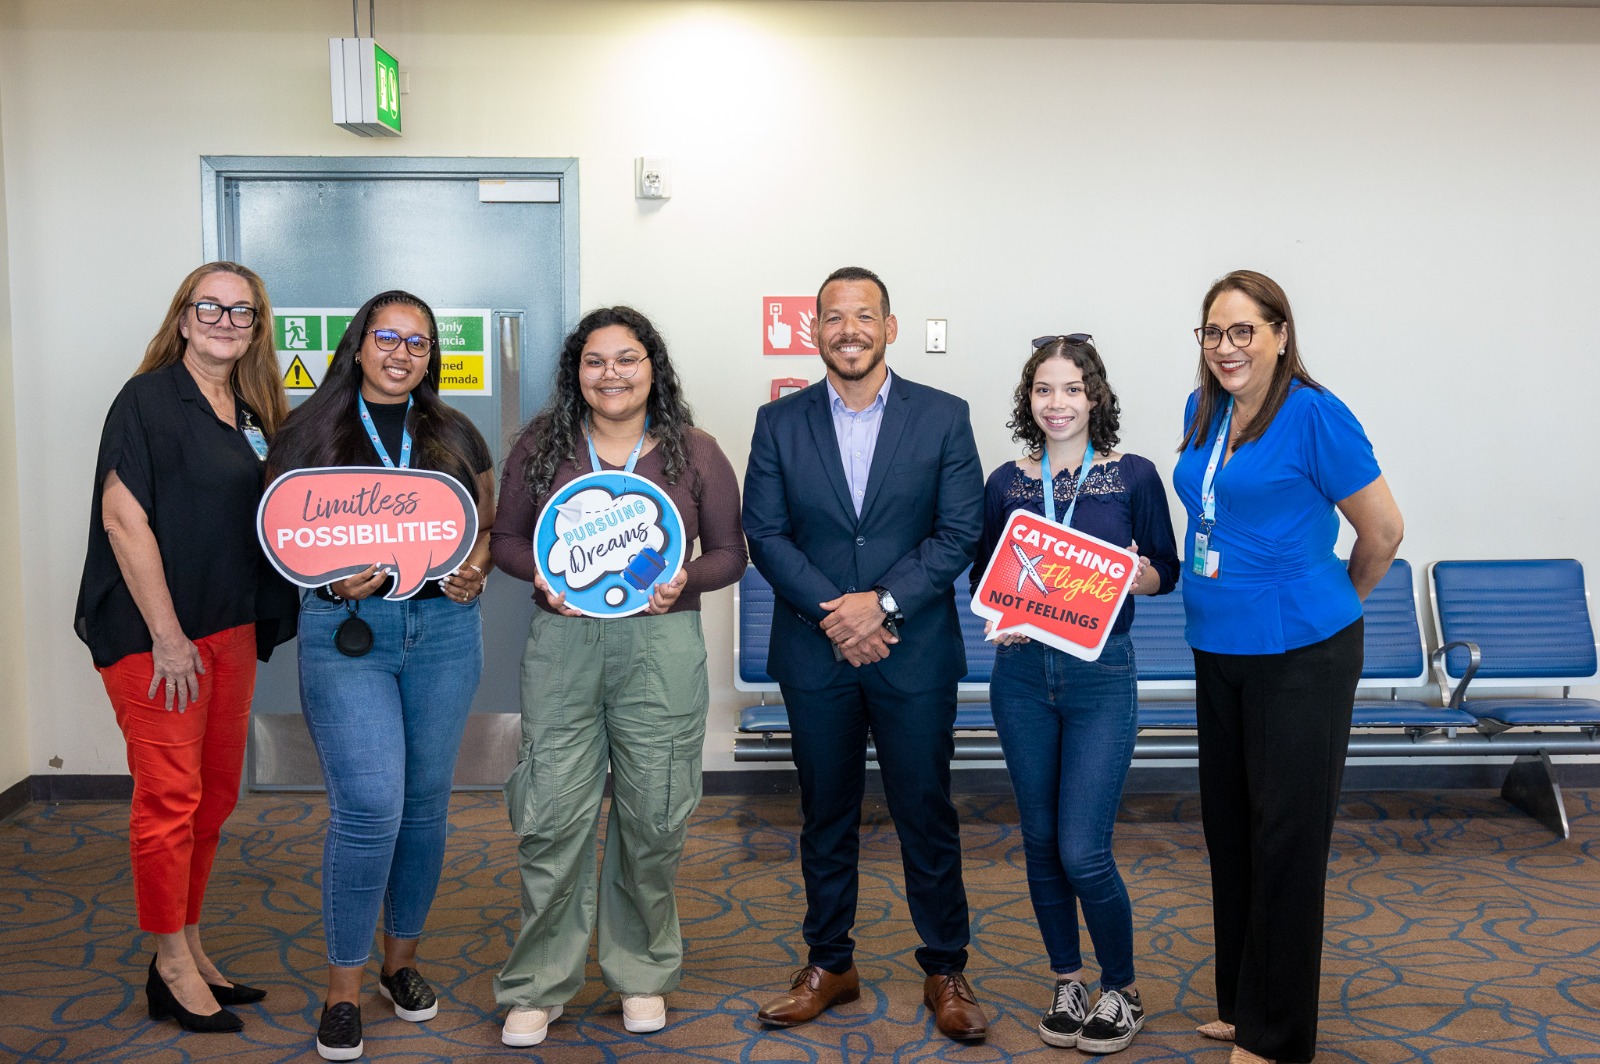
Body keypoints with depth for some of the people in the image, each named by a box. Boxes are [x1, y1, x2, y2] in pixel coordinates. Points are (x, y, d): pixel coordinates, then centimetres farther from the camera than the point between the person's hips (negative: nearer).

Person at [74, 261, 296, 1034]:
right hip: (155, 635, -7)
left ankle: (190, 948, 27)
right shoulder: (148, 400, -8)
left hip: (231, 630, 7)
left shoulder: (253, 412, 12)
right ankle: (172, 968, 13)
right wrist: (166, 638, -16)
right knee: (170, 797, -1)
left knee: (216, 795, 13)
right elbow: (123, 518, -14)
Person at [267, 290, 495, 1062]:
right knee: (369, 808, -11)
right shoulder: (310, 431, 3)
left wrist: (476, 569, -5)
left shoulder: (455, 434, 11)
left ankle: (402, 956, 28)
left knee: (425, 802, 9)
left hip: (444, 628, 3)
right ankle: (343, 988, 6)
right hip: (345, 629, -3)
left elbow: (491, 522, 16)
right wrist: (331, 578, -14)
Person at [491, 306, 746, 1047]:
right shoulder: (540, 447, 7)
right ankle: (537, 986, 17)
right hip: (561, 644, 0)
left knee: (653, 816, 6)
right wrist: (542, 574, -8)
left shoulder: (695, 454, 5)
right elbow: (506, 538, 12)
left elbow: (729, 554, 8)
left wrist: (683, 581, -11)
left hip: (662, 645, 0)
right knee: (552, 815, 0)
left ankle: (643, 972, 27)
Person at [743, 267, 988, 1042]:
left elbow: (959, 532, -5)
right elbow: (764, 534, -1)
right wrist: (833, 613, -13)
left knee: (927, 815, 7)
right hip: (815, 655, 2)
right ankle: (828, 965, 27)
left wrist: (882, 602, -15)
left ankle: (945, 971, 23)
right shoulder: (779, 423, 4)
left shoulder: (943, 417, 1)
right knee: (826, 815, 13)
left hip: (915, 651, -1)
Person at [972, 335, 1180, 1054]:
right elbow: (983, 576, 11)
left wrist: (1134, 575, -17)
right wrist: (997, 617, -8)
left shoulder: (1134, 476, -2)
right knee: (1041, 842, 11)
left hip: (1101, 675, -3)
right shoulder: (1006, 484, 5)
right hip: (1022, 674, 3)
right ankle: (1066, 984, 30)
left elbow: (1165, 572, 4)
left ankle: (1122, 993, 17)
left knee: (1083, 851, -6)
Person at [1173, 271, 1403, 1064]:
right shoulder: (1202, 412, 6)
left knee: (1285, 834, 3)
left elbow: (1383, 532, -7)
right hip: (1217, 650, 7)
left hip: (1300, 655, -7)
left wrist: (1333, 603, 7)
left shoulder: (1314, 416, -14)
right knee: (1227, 823, 14)